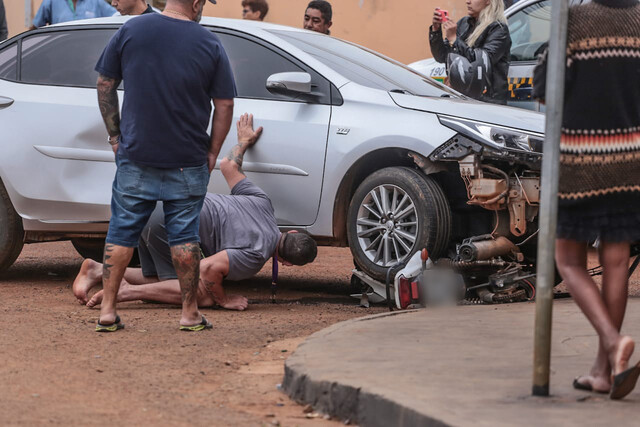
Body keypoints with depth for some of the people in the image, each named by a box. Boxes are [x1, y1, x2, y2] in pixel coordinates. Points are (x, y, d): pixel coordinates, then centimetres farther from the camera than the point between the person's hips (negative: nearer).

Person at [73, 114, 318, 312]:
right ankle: (124, 292, -17)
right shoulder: (256, 256, -12)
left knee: (159, 284, 22)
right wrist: (223, 300, -6)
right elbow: (209, 268, -22)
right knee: (202, 296, -10)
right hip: (169, 224, -10)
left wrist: (244, 141, 40)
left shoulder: (262, 203, 11)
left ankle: (98, 270, 8)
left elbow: (228, 166, 20)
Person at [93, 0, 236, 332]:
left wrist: (114, 134, 11)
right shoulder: (209, 44, -5)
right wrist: (213, 152, 8)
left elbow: (105, 85, 3)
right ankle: (190, 313, 12)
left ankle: (107, 311, 8)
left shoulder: (130, 30, -2)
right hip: (187, 162, -1)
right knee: (184, 235, 7)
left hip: (135, 155, 1)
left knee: (122, 231, 8)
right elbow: (224, 106, -2)